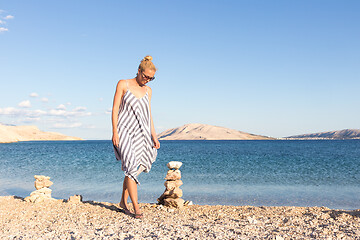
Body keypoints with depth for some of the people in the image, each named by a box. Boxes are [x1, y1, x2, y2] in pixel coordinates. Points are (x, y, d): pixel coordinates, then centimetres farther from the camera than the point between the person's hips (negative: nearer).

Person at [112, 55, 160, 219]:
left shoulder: (148, 91, 13)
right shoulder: (123, 84, 0)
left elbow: (148, 115, 14)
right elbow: (115, 108, -3)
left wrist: (154, 136, 6)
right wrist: (115, 131, -11)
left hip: (140, 132, 5)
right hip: (124, 130, -4)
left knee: (132, 168, 6)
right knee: (131, 167, -12)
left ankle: (123, 201, 23)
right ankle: (136, 208, -11)